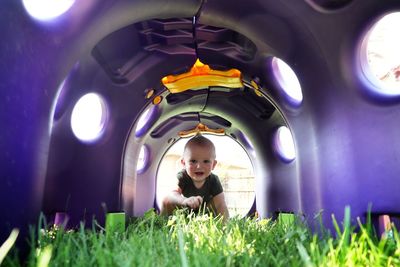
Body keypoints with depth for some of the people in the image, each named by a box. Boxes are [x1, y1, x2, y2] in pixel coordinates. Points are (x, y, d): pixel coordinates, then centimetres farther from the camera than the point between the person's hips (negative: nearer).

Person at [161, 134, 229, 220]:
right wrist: (184, 200, -69)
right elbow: (173, 193, -47)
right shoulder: (182, 177, -30)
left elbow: (221, 205, -29)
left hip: (204, 210, 2)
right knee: (167, 201, -21)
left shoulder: (213, 181, -27)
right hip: (185, 209, -1)